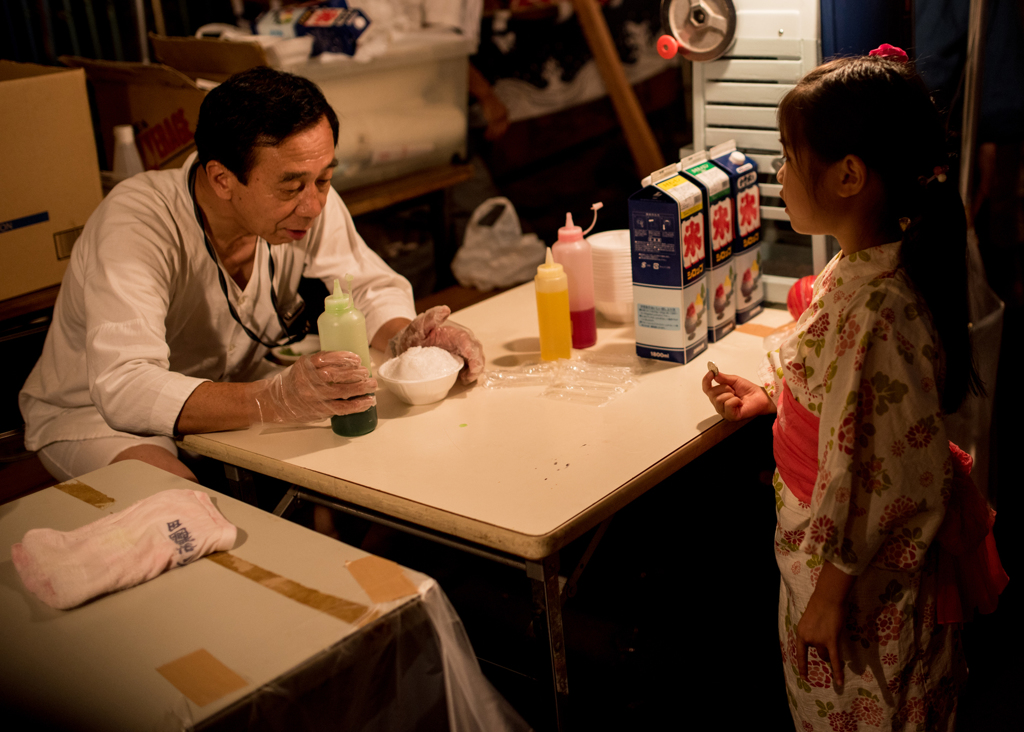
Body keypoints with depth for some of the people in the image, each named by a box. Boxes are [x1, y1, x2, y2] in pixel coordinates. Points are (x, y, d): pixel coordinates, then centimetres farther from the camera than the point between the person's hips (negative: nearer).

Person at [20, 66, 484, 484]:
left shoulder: (306, 202, -16)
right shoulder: (134, 225, -33)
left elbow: (372, 286, -3)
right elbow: (124, 388, -42)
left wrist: (403, 338, -28)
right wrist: (276, 400, -56)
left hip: (228, 391, 6)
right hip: (96, 412, -5)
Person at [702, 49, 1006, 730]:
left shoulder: (881, 308, -32)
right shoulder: (857, 267, -2)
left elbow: (889, 475, -28)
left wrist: (832, 588, -21)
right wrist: (769, 395, 8)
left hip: (863, 571, -9)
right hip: (827, 540, 9)